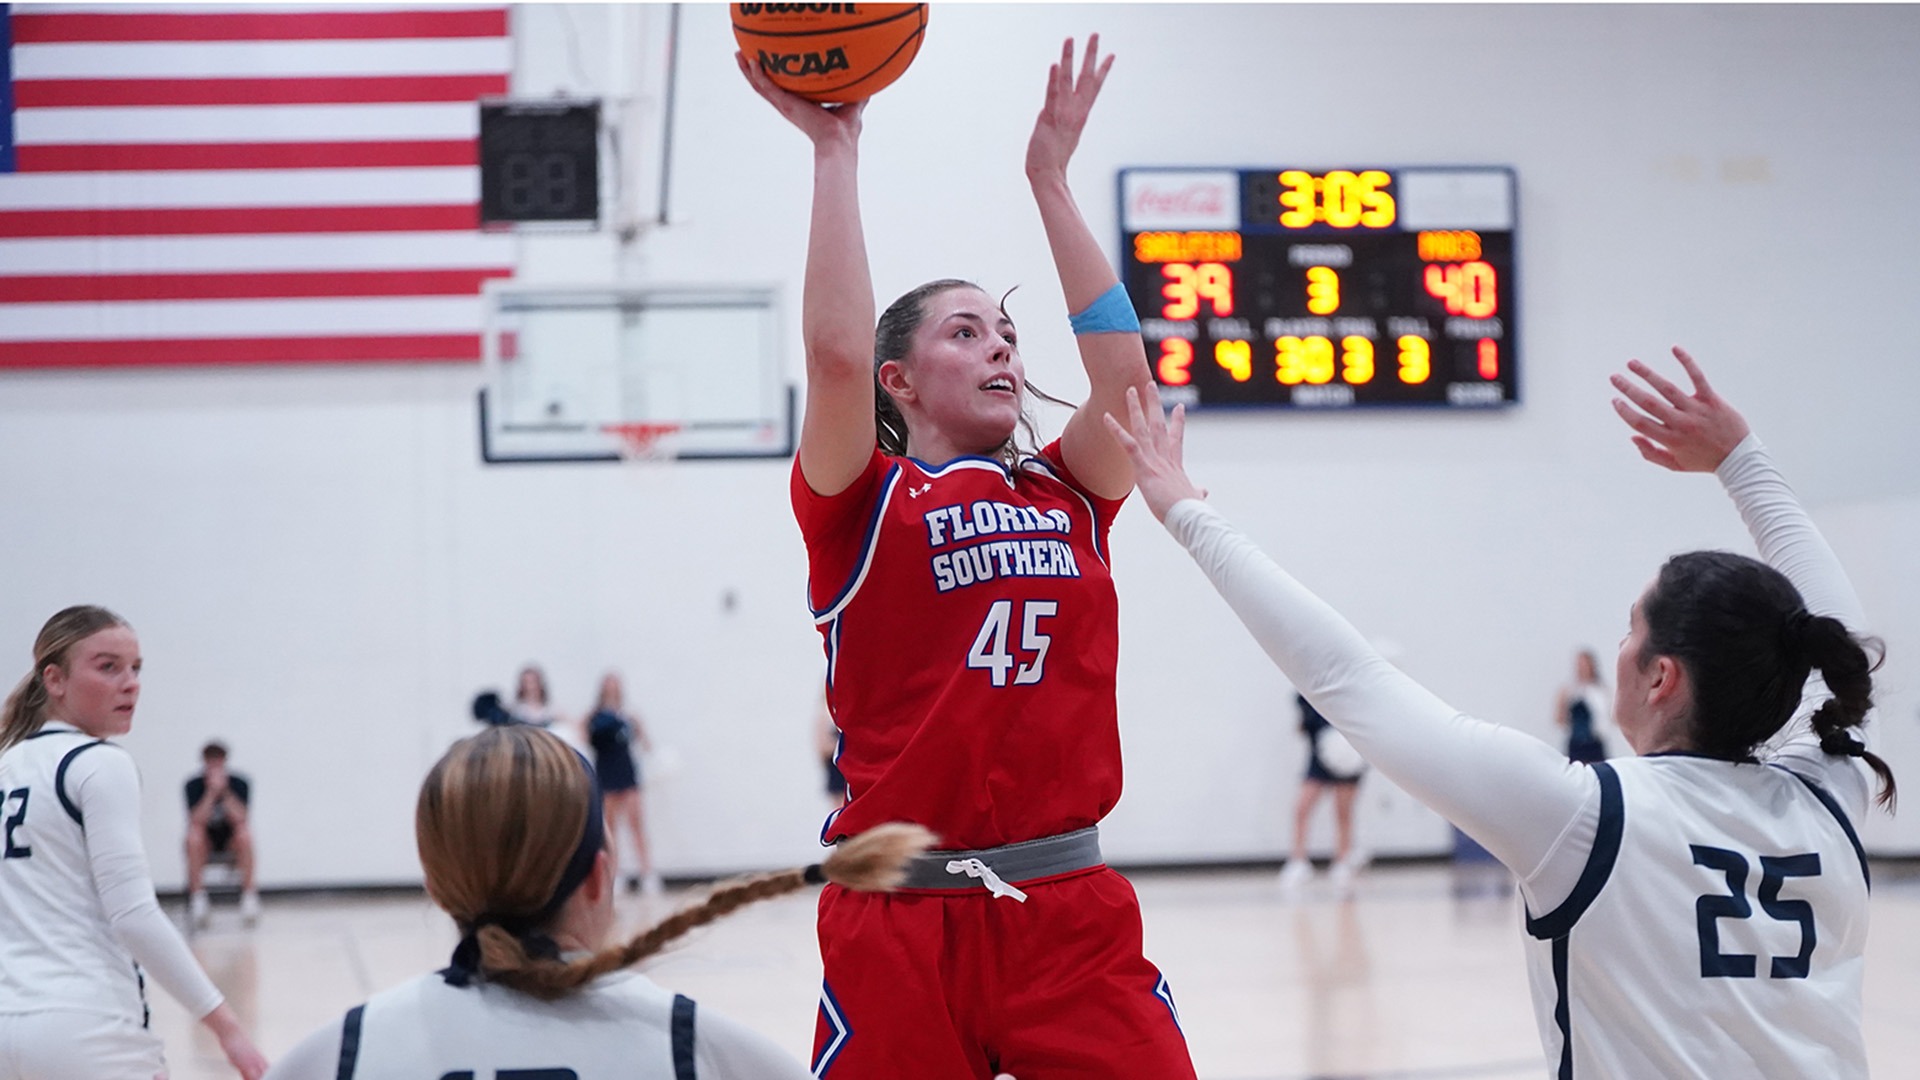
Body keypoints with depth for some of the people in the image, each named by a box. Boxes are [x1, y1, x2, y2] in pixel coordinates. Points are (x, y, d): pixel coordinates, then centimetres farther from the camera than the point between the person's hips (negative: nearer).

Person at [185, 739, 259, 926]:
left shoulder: (238, 783, -13)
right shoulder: (194, 785, -14)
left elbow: (240, 819, -24)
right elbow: (197, 821, -27)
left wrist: (225, 792, -31)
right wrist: (211, 792, -33)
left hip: (230, 838, 0)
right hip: (206, 838, 0)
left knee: (245, 834, -32)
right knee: (194, 836, -33)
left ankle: (249, 895, -25)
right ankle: (197, 897, -27)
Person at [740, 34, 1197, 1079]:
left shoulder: (1067, 495, 14)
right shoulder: (860, 505, 2)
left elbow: (1120, 365, -1)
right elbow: (836, 352, -14)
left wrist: (1049, 177, 2)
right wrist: (835, 148, -9)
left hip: (1071, 911, 3)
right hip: (903, 920, -3)